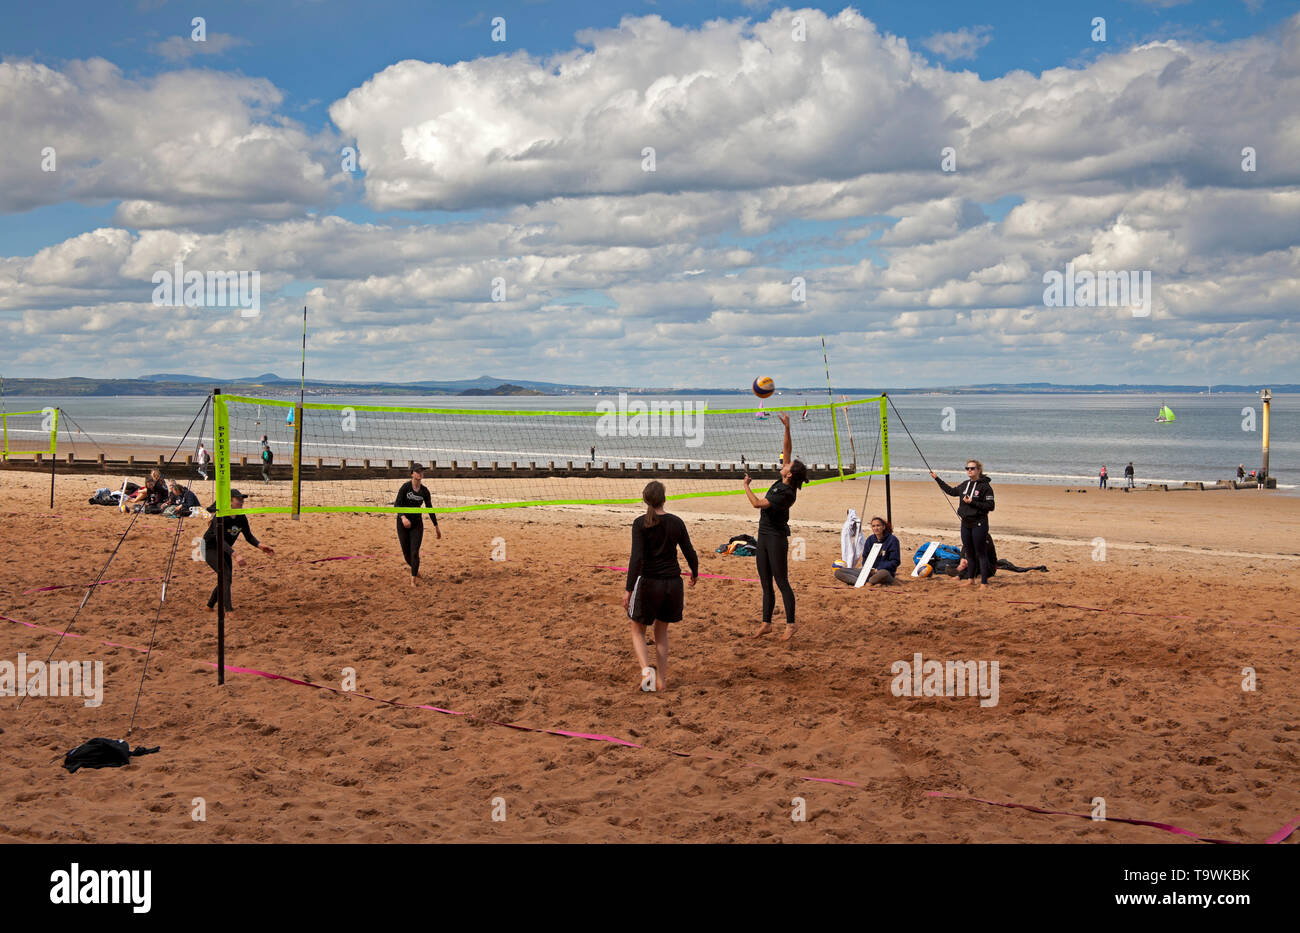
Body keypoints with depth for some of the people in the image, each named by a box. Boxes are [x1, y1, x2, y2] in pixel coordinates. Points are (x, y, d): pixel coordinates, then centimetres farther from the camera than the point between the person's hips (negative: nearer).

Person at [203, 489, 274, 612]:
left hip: (225, 550, 8)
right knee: (226, 575, -21)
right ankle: (229, 610, -21)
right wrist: (235, 555, -51)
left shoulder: (242, 518, -8)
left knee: (226, 579, 11)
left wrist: (260, 545, -20)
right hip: (210, 549, -8)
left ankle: (210, 606, 29)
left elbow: (248, 536, 1)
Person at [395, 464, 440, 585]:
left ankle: (413, 580, -3)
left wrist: (436, 526, 13)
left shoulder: (424, 490, 1)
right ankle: (416, 571, 34)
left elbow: (430, 509, 10)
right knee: (406, 553, 6)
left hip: (417, 524, 2)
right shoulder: (406, 486, -10)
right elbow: (397, 504, -15)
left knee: (415, 552, -9)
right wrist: (403, 517, -32)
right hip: (403, 523, -2)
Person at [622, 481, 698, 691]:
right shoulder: (676, 522, 0)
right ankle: (661, 679, 17)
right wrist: (694, 573, 26)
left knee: (638, 631, 14)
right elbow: (690, 554, 6)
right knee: (661, 631, 20)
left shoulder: (641, 523, -10)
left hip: (648, 582, -3)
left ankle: (645, 668, -10)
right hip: (672, 582, 3)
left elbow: (637, 558, -17)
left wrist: (629, 589, -16)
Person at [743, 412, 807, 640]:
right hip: (764, 536, 9)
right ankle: (766, 623, 17)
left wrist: (747, 486, -9)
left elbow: (757, 503, -24)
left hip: (776, 538, -9)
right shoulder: (782, 483, 3)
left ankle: (790, 624, 1)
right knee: (766, 584, 11)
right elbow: (786, 450, 8)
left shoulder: (786, 494, -20)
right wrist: (787, 428, 2)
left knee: (782, 582, -4)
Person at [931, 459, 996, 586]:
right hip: (965, 524, 7)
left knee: (980, 553, -5)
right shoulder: (965, 485, 11)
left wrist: (972, 502, -18)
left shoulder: (985, 486, -10)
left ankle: (984, 582, -2)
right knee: (969, 552, 13)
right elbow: (951, 491, 27)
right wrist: (937, 479, 29)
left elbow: (990, 506, -13)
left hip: (979, 524, -7)